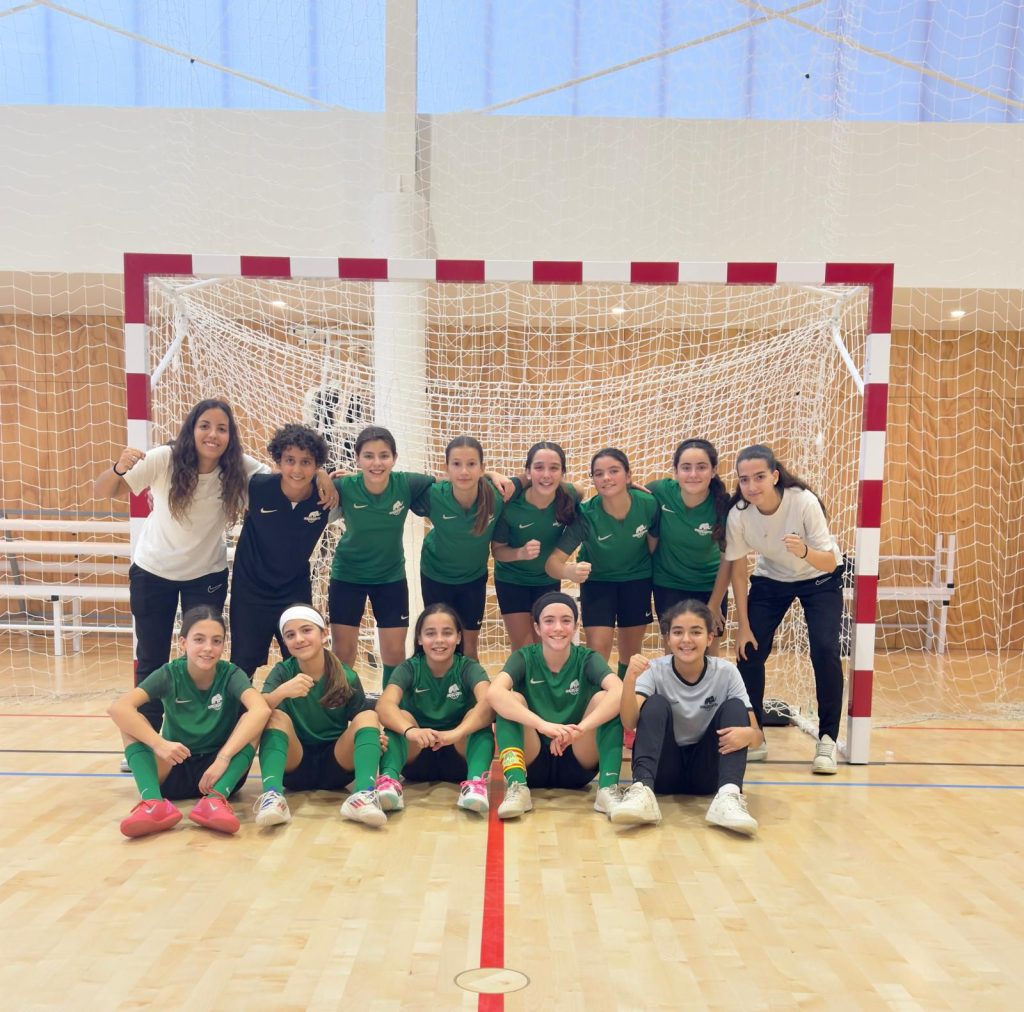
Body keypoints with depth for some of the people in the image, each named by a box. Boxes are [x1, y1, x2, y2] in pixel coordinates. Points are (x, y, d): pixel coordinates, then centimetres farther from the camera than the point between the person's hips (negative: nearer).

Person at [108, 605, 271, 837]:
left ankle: (215, 799, -39)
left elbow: (261, 710, -33)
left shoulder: (230, 675, -11)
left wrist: (223, 758, -42)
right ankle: (153, 802, -38)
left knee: (252, 719, -24)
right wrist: (158, 744, -37)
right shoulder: (169, 674, -8)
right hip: (174, 770, 1)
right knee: (130, 719, -18)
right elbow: (117, 707, -25)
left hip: (219, 771, -1)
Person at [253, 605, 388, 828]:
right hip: (295, 766, 0)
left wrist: (374, 737, -25)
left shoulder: (347, 677, -6)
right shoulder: (282, 672, -6)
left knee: (368, 716, -22)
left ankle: (363, 794, -44)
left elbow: (361, 724, -1)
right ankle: (271, 795, -44)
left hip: (336, 764, 0)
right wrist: (282, 691, -44)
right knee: (276, 716, -24)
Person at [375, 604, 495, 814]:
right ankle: (389, 779, -46)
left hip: (458, 759, -1)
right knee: (400, 716, -25)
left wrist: (456, 733, -51)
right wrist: (410, 730, -50)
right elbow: (384, 706, -29)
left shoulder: (468, 668, -10)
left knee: (478, 715, -27)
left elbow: (488, 704, -32)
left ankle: (476, 780, -46)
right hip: (417, 760, 1)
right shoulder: (409, 669, -7)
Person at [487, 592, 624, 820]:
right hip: (532, 763, 0)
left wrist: (580, 728, -43)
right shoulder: (524, 658, -6)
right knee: (513, 699, -21)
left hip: (577, 763, 0)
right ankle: (517, 785, -34)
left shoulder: (587, 659, -6)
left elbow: (620, 693, -28)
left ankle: (608, 788, -30)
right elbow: (493, 693, -28)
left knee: (603, 698, -20)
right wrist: (543, 725, -42)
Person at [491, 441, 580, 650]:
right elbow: (497, 550, -16)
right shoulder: (510, 504, -27)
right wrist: (521, 553, -35)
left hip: (549, 580, 3)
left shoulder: (569, 496, -22)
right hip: (512, 581, -2)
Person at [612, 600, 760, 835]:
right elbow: (629, 723, -25)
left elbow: (756, 732, -11)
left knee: (734, 706, -20)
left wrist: (748, 734, -36)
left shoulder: (726, 672, -9)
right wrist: (630, 679, -43)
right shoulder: (655, 670, -11)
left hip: (706, 771, 1)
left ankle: (728, 795, -36)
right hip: (663, 770, -1)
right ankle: (642, 790, -41)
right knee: (656, 704, -25)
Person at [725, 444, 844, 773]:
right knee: (749, 651, -5)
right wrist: (743, 625, -9)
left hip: (820, 579, -2)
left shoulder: (803, 501, -31)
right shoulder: (738, 514, -24)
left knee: (825, 651, -18)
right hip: (770, 580, 2)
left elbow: (830, 563, -30)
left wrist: (805, 552, -52)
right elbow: (738, 571, -11)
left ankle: (827, 740, -2)